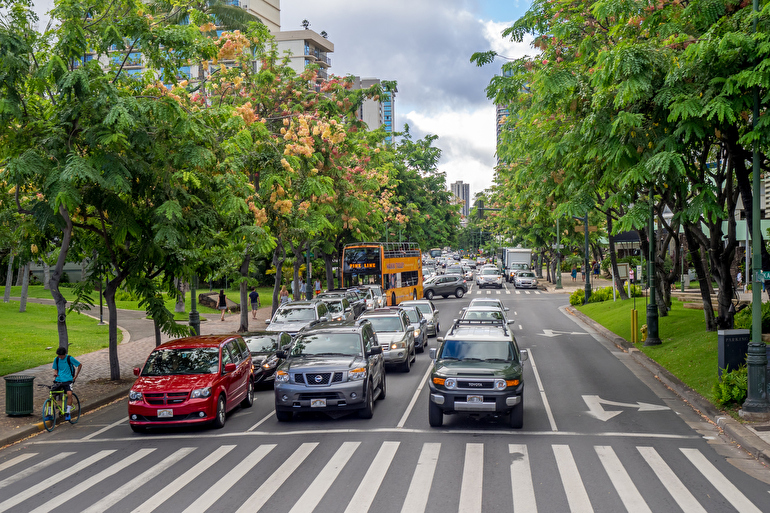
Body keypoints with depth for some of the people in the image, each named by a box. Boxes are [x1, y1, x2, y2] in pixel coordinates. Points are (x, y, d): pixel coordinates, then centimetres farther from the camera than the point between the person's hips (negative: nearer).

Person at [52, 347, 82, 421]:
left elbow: (80, 365, 4)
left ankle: (67, 413, -20)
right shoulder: (56, 359, 7)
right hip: (58, 381, 4)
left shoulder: (70, 358, -5)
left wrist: (75, 377, 2)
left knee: (69, 394, -28)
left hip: (67, 380, -4)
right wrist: (55, 374, -7)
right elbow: (55, 369, 18)